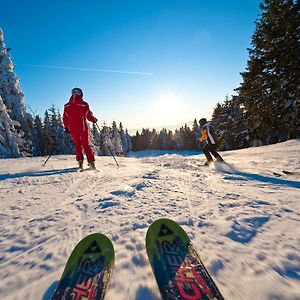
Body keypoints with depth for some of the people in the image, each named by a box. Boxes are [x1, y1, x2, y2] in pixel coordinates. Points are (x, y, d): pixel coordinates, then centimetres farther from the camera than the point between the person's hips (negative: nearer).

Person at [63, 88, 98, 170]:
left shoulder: (66, 106, 4)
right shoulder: (84, 104, -6)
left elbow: (65, 119, 9)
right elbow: (89, 116, -1)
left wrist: (66, 127, 23)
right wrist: (94, 120, 19)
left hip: (72, 128, 2)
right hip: (83, 128, -2)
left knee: (77, 144, 17)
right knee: (85, 144, 9)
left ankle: (80, 162, 8)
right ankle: (91, 162, 4)